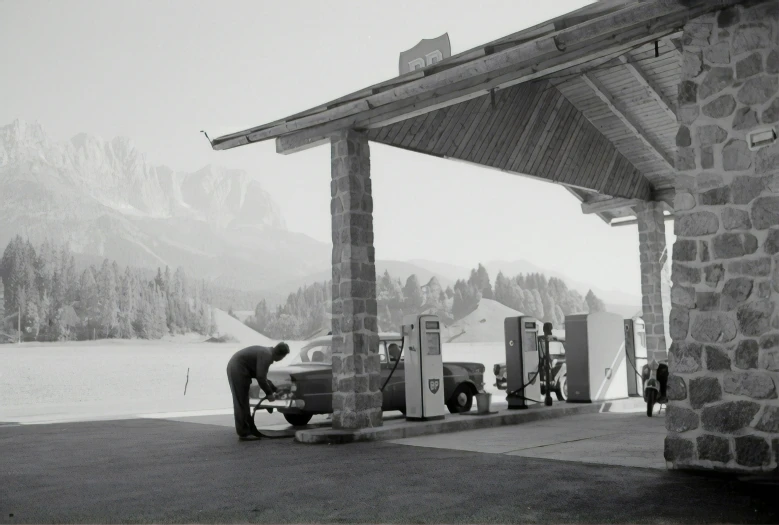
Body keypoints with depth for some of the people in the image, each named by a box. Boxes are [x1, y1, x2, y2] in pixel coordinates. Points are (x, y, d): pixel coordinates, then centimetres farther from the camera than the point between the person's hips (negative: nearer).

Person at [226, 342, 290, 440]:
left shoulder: (267, 353, 14)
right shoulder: (266, 356, -17)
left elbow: (262, 377, 24)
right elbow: (260, 377, -21)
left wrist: (274, 389, 22)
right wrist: (269, 393, -9)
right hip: (238, 369, -11)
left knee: (243, 403, 14)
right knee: (241, 403, -6)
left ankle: (250, 429, 21)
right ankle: (244, 433, -2)